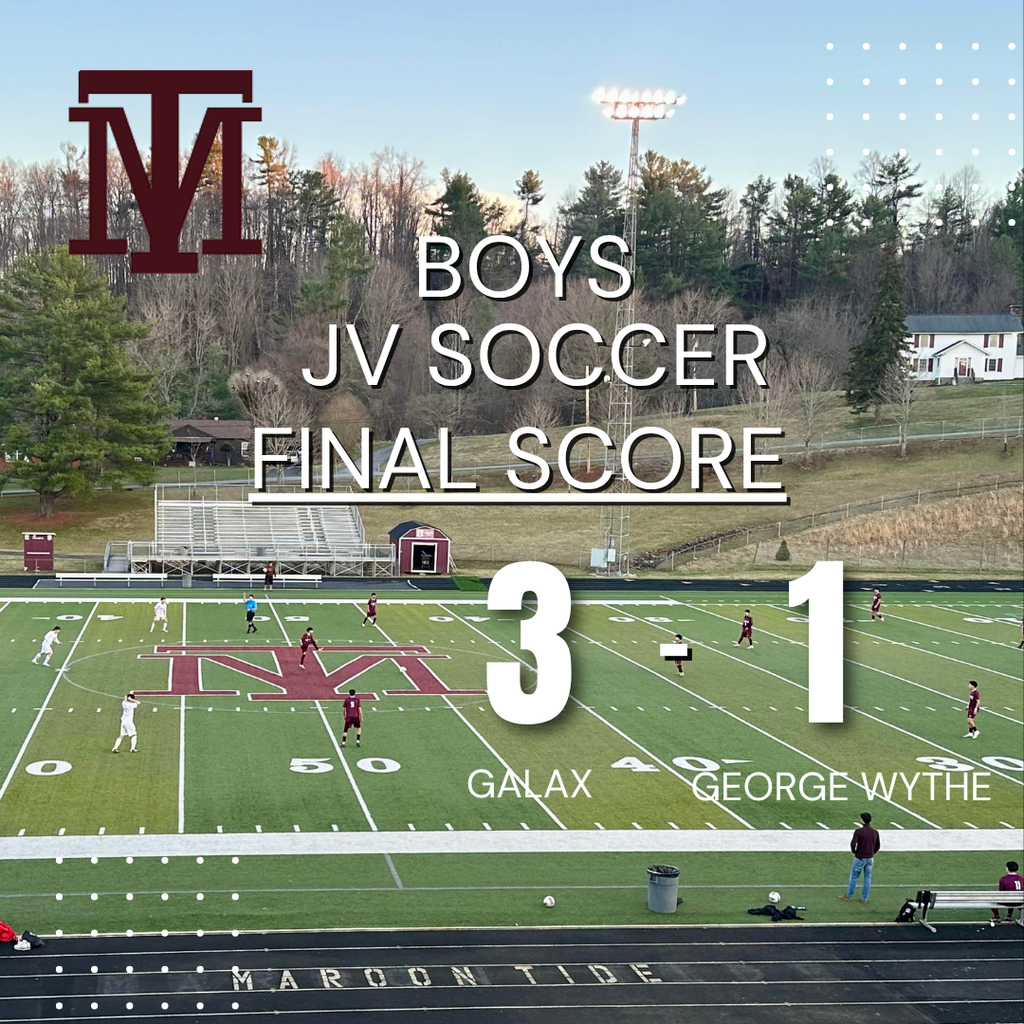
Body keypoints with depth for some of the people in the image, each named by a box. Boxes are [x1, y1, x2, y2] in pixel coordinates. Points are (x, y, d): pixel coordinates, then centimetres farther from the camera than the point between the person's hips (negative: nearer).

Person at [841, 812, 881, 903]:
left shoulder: (858, 831, -16)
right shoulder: (875, 832, -1)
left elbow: (853, 843, -20)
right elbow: (878, 846, 7)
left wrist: (854, 852, -2)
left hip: (860, 858, -4)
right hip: (870, 859, 4)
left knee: (854, 876, 10)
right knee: (867, 878, 11)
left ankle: (849, 895, 20)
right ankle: (864, 898, 16)